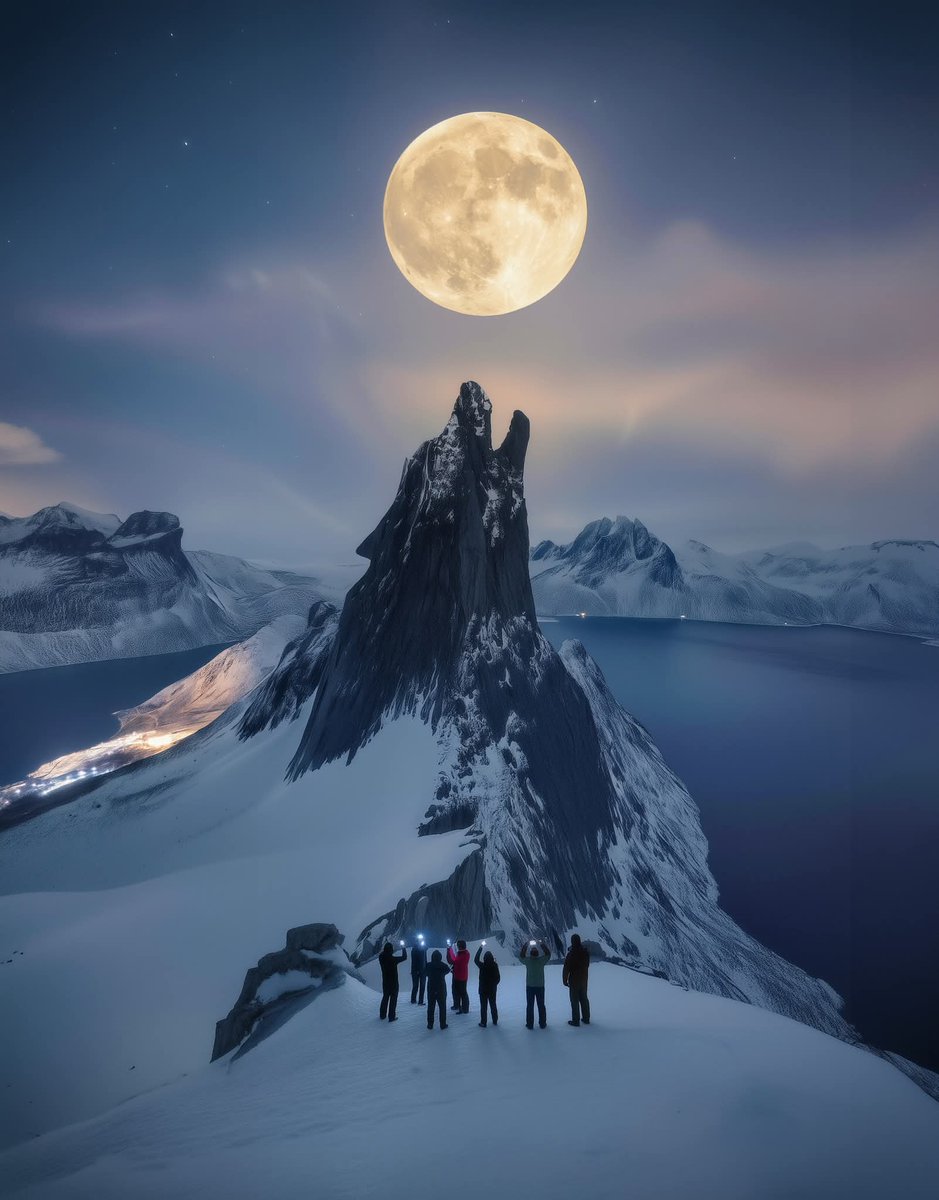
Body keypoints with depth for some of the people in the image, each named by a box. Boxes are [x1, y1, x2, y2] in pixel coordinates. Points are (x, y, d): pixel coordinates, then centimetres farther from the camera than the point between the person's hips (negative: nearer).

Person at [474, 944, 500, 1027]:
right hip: (492, 989, 3)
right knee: (493, 1005, 18)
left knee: (483, 1006, 7)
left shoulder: (482, 966, -19)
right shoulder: (495, 965, -13)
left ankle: (483, 1023, 11)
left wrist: (481, 947, 1)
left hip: (483, 989, -3)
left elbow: (476, 959, -2)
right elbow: (498, 977, -4)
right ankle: (495, 1021, 29)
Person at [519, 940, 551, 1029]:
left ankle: (530, 1024, 8)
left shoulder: (528, 960, -9)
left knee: (530, 1006, 6)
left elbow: (521, 956, 9)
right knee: (541, 1005, 12)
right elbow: (548, 954, 7)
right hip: (540, 986, 1)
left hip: (530, 986, -1)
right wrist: (543, 945, 12)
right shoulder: (541, 960, -9)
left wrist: (524, 946, 13)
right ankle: (542, 1023, 17)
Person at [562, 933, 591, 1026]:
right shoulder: (586, 951, -3)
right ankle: (586, 1018, 26)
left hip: (574, 980, -6)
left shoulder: (571, 954, -23)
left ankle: (575, 1020, 9)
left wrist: (565, 980, -7)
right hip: (584, 979, 6)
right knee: (584, 998, 18)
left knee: (575, 1000, 4)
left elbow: (566, 969, -18)